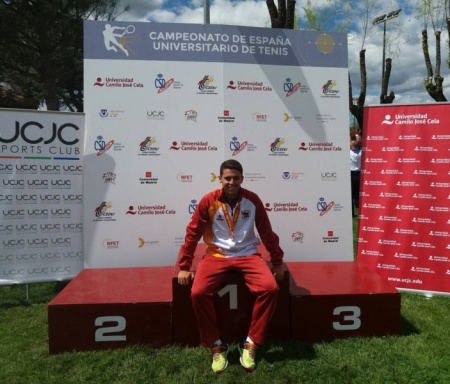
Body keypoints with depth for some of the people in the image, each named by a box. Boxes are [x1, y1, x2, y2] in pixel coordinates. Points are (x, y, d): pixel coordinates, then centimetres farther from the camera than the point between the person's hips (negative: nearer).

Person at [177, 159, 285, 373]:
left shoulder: (253, 200, -2)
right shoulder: (208, 201, -5)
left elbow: (267, 233, 7)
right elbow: (192, 233, 1)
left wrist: (278, 262, 10)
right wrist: (184, 267, 1)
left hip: (247, 255, 1)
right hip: (216, 256, 0)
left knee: (270, 288, -25)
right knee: (198, 293, -26)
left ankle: (250, 344, -6)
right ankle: (216, 346, -4)